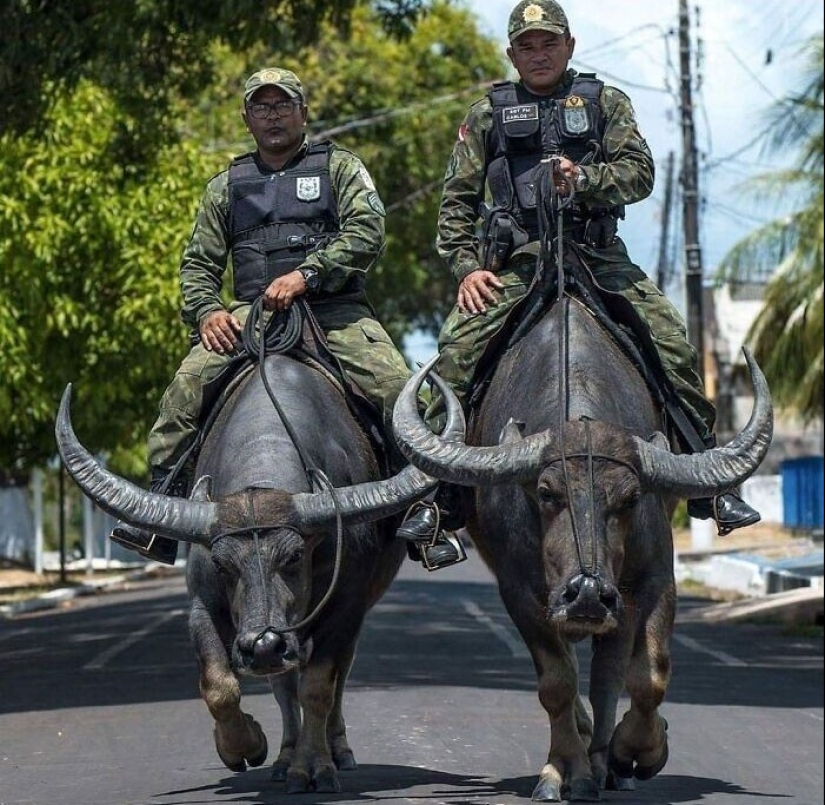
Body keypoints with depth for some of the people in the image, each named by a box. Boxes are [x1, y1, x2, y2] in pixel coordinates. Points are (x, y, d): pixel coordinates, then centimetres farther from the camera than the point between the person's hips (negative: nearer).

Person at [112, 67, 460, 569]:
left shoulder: (338, 167, 13)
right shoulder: (227, 187, 23)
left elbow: (367, 232, -3)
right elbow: (199, 263, 20)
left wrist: (306, 274, -17)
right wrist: (206, 312, -3)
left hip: (336, 311, -2)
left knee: (394, 386, -27)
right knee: (187, 386, -23)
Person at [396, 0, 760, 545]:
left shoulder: (606, 103, 13)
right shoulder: (488, 115, 13)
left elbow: (640, 173, 1)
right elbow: (458, 200, 11)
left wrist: (584, 179, -19)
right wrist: (467, 266, -4)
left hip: (599, 256, 1)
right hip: (514, 263, 0)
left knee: (673, 345, -15)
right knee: (457, 347, -23)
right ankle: (433, 490, -18)